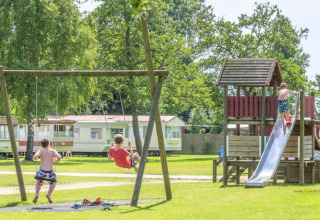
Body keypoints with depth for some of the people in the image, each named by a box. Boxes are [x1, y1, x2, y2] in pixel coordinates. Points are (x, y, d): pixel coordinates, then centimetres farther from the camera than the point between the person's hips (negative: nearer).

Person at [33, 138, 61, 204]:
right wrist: (56, 160, 9)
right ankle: (49, 194, 13)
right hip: (50, 173, 0)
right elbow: (59, 157, -14)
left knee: (39, 183, 34)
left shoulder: (40, 151, 0)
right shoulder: (53, 151, 2)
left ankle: (36, 194, 9)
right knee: (53, 182, 34)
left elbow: (34, 157, -18)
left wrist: (36, 155, 6)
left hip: (41, 172, 0)